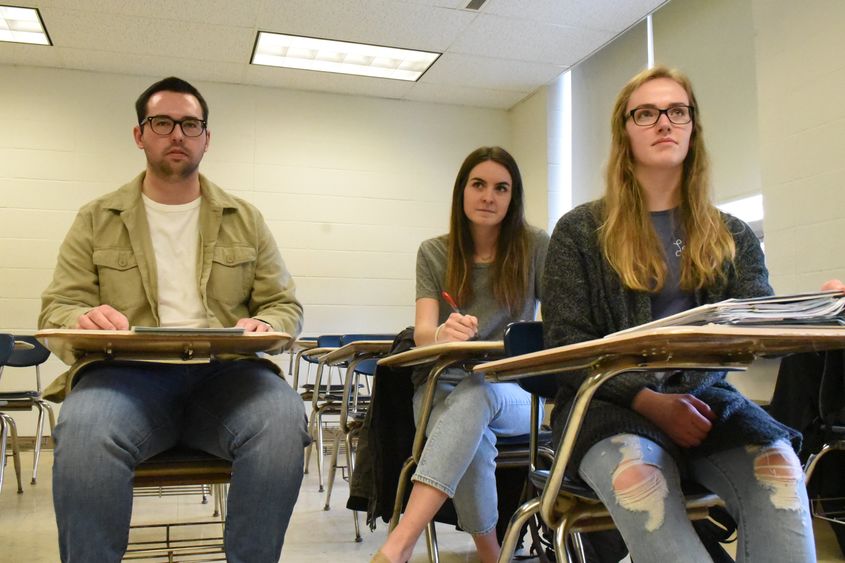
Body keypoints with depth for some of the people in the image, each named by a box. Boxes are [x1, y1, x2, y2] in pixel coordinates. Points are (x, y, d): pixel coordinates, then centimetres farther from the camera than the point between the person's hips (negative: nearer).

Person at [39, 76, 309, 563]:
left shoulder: (245, 219, 17)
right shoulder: (96, 221, 15)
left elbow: (285, 304, 15)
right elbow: (57, 309, 11)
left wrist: (265, 326, -10)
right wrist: (81, 319, -14)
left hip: (225, 373, 1)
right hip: (128, 372, 0)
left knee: (283, 421, -34)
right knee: (84, 430, -36)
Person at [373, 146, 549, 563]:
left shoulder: (536, 247, 3)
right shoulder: (434, 253, 5)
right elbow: (422, 333, -8)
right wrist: (444, 333, -33)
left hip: (512, 392, 0)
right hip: (442, 386, 1)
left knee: (477, 389, -38)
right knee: (474, 441, -36)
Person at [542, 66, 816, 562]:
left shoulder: (731, 236, 16)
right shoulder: (580, 231, 5)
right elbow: (566, 346, -1)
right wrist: (649, 402, -16)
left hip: (703, 396, 3)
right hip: (610, 401, -2)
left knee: (779, 465, -30)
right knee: (634, 471, -37)